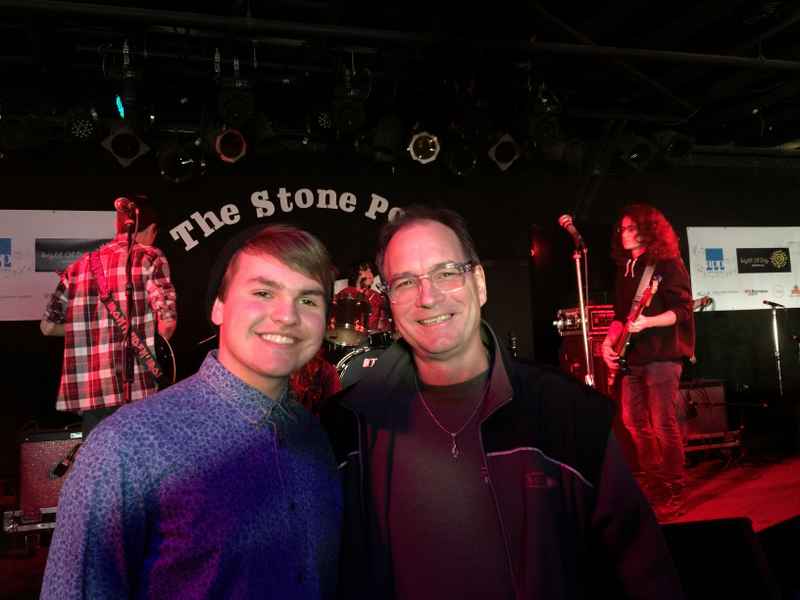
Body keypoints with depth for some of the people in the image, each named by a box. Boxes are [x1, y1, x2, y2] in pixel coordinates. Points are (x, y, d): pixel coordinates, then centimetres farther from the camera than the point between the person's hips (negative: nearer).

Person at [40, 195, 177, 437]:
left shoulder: (77, 267, 13)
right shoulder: (149, 258, -1)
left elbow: (48, 326, 17)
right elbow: (167, 323, -11)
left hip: (85, 391, 5)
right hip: (134, 390, -5)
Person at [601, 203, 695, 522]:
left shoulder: (667, 264, -5)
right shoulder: (624, 269, 15)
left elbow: (683, 310, -11)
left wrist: (648, 322, -25)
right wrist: (608, 341, 5)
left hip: (661, 355, -7)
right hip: (631, 357, 8)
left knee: (664, 426, -6)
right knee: (634, 424, 10)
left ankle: (674, 494, 5)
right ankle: (651, 486, 22)